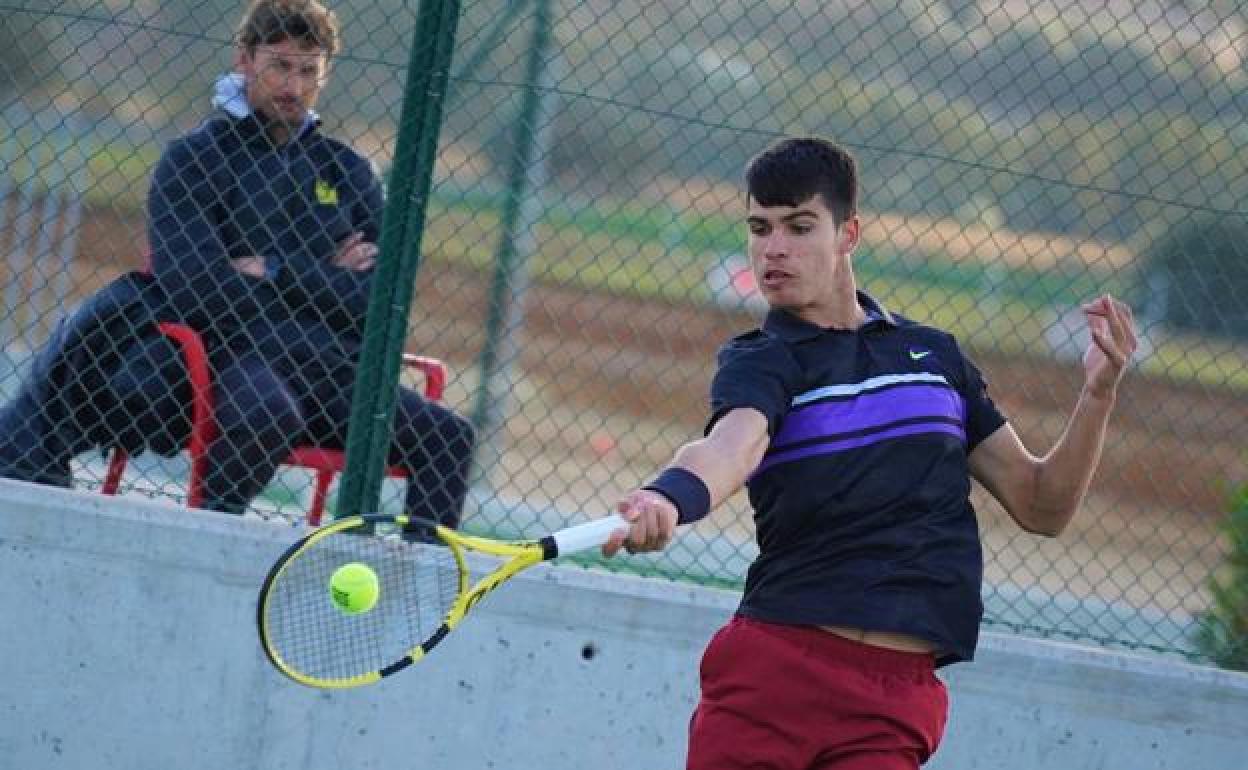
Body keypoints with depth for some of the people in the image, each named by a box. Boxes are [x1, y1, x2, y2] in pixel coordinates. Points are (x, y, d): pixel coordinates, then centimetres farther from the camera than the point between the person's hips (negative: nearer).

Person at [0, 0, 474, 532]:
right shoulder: (193, 159, 7)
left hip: (331, 371, 5)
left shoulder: (350, 173, 18)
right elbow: (190, 285, -10)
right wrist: (321, 280, -3)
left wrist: (275, 273, -6)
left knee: (446, 435, -17)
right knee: (264, 412, -39)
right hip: (240, 354, -5)